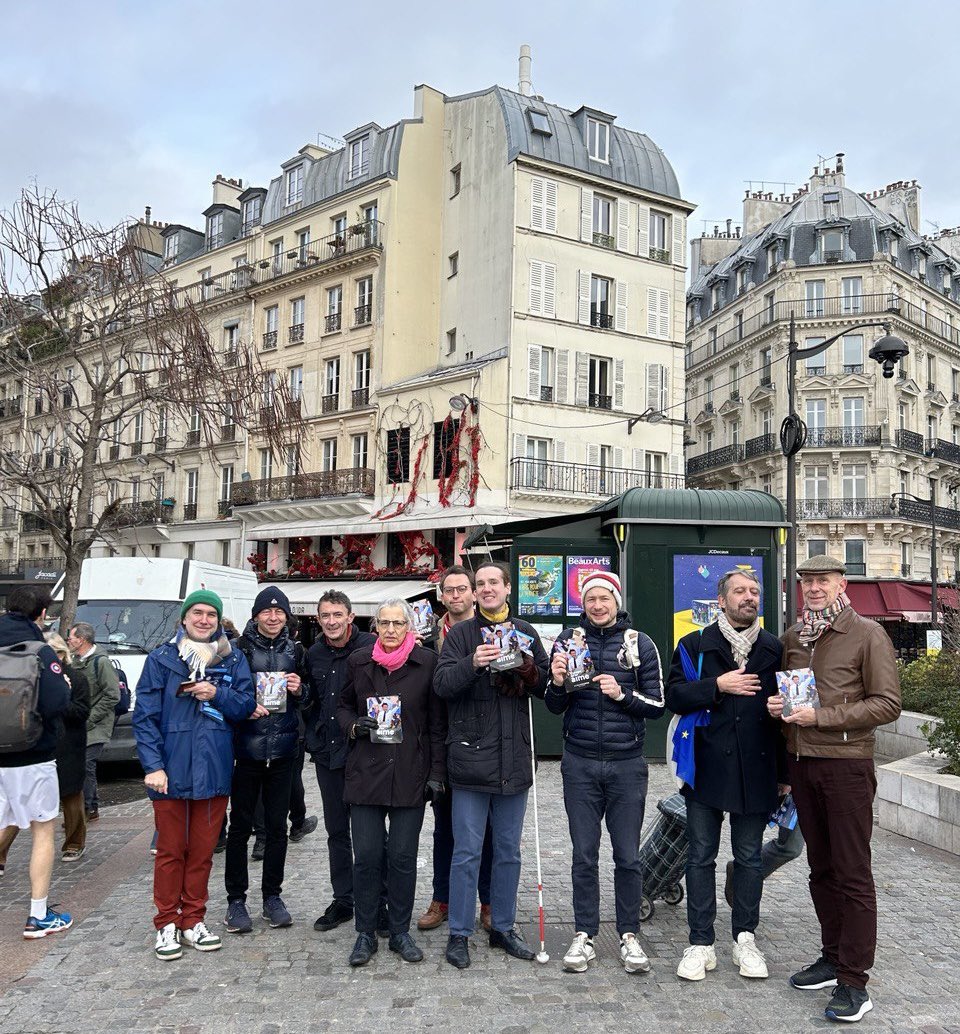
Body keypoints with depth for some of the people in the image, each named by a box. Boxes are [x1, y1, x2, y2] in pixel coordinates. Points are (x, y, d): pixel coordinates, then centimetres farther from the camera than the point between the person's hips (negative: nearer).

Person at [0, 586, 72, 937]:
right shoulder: (40, 652, -14)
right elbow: (55, 704, -22)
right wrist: (65, 687, -3)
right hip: (31, 759, -4)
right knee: (43, 832, 10)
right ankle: (39, 917, 16)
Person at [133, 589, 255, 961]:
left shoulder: (234, 659, 5)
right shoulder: (162, 658, -1)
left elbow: (246, 706, 4)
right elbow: (145, 716, -5)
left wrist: (217, 695, -14)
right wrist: (153, 765, -13)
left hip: (214, 770, 2)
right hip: (171, 771, -2)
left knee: (203, 850, 11)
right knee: (170, 850, 8)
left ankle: (193, 920, 26)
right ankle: (167, 923, 22)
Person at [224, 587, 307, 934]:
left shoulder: (295, 651, 7)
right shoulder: (239, 649, -3)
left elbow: (308, 699, 16)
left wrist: (299, 690, -6)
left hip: (283, 749, 3)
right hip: (246, 747, -2)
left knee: (277, 825, 10)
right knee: (240, 825, 5)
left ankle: (272, 895, 23)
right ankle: (236, 899, 18)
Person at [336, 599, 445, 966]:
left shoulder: (427, 663, -2)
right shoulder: (358, 661, 5)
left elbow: (437, 722, 1)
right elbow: (343, 706, 16)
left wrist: (437, 771, -3)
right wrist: (353, 726, -6)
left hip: (411, 774, -1)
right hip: (365, 771, 1)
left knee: (403, 856, 6)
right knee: (366, 855, 4)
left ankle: (400, 931, 23)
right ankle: (365, 933, 21)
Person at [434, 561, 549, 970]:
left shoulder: (525, 632, 8)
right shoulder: (460, 634, -1)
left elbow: (545, 684, 10)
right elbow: (441, 684, -12)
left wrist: (528, 671, -11)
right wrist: (472, 664, -29)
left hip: (513, 759, 3)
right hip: (471, 757, -3)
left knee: (508, 851, 15)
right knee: (467, 852, 3)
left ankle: (503, 927, 29)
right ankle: (459, 933, 17)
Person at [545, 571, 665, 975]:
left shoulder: (640, 644, 1)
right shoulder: (569, 640, 2)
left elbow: (657, 705, 1)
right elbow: (555, 707, 5)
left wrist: (623, 694, -15)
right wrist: (557, 684, -16)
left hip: (626, 764, 0)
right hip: (580, 764, 1)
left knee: (628, 856, 7)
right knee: (584, 855, 8)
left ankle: (629, 935, 23)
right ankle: (584, 935, 22)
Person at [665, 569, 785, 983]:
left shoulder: (774, 650, 7)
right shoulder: (694, 646, 2)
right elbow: (674, 696, -6)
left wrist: (785, 772, 8)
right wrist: (717, 685, -18)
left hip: (756, 770, 2)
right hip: (707, 769, -1)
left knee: (749, 858, 12)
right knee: (701, 858, 6)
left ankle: (745, 938, 27)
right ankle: (701, 944, 18)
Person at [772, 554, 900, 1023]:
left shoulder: (867, 634, -7)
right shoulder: (792, 636, 10)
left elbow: (887, 704, -11)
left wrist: (823, 717, -18)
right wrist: (778, 705, 0)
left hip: (846, 765, -6)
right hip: (801, 763, 6)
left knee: (852, 875, 1)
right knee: (820, 868, 15)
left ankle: (854, 982, 10)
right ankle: (833, 957, 30)